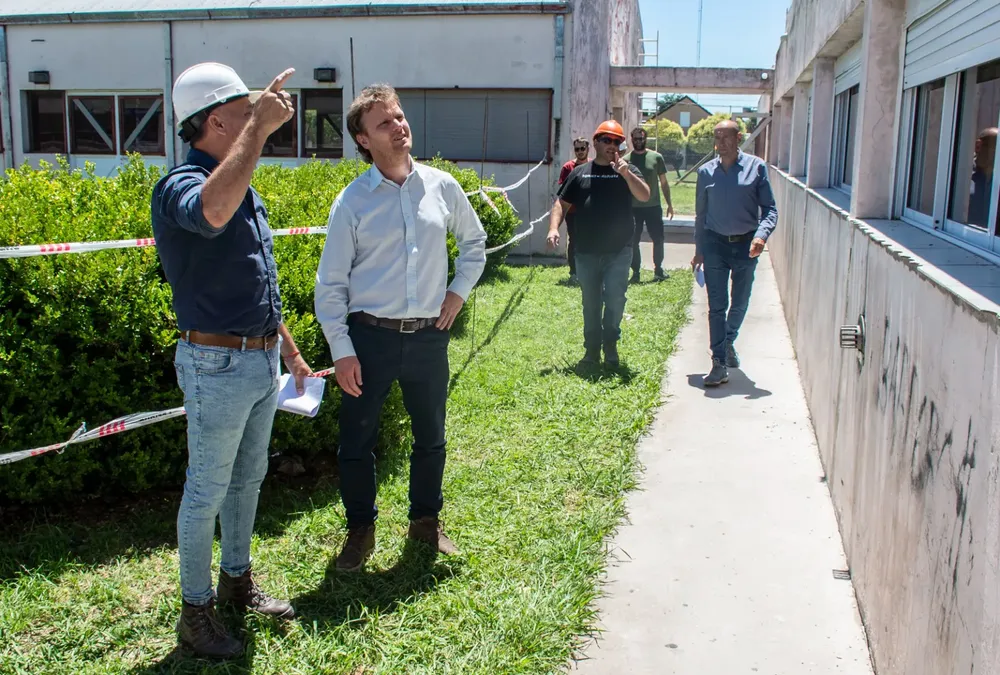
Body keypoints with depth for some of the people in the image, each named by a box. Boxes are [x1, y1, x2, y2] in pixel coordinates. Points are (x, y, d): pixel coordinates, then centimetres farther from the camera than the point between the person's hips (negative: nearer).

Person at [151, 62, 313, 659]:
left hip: (262, 359, 9)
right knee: (207, 491, 4)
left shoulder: (244, 187, 12)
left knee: (248, 478, 20)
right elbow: (213, 212, -46)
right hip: (218, 363, -9)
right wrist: (259, 127, -38)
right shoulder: (181, 186, -18)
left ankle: (238, 581, 37)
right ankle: (196, 610, 20)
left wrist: (289, 349, 21)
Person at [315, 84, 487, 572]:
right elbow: (330, 283, -4)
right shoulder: (352, 202, -6)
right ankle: (360, 530, 26)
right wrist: (342, 351, -9)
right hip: (370, 336, -2)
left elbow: (474, 241, 20)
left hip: (429, 336, 3)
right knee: (357, 440, 6)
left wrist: (459, 291, 9)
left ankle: (426, 520, 36)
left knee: (431, 437, 16)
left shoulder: (442, 187, 2)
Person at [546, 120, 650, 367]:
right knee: (590, 304, 10)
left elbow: (645, 196, -11)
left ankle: (610, 345, 11)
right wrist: (554, 228, -8)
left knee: (615, 299, -8)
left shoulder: (627, 171, 5)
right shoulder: (580, 173, 9)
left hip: (619, 251, -2)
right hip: (587, 252, 2)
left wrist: (626, 174, -25)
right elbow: (562, 203, 9)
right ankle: (592, 349, 22)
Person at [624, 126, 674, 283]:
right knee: (633, 242, 4)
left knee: (658, 239, 5)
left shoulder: (656, 157, 2)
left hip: (653, 207, 0)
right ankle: (636, 272, 15)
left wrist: (669, 204, 5)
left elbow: (664, 182, 7)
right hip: (633, 208, 0)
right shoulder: (626, 160, 1)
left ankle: (658, 269, 20)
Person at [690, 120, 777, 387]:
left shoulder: (756, 167, -3)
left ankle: (729, 341, 42)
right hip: (715, 245, 0)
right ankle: (720, 364, 1)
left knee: (740, 303, 15)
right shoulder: (706, 172, 3)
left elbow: (769, 209, -4)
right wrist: (699, 250, 13)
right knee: (717, 306, -3)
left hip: (746, 246, 0)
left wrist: (761, 235, -23)